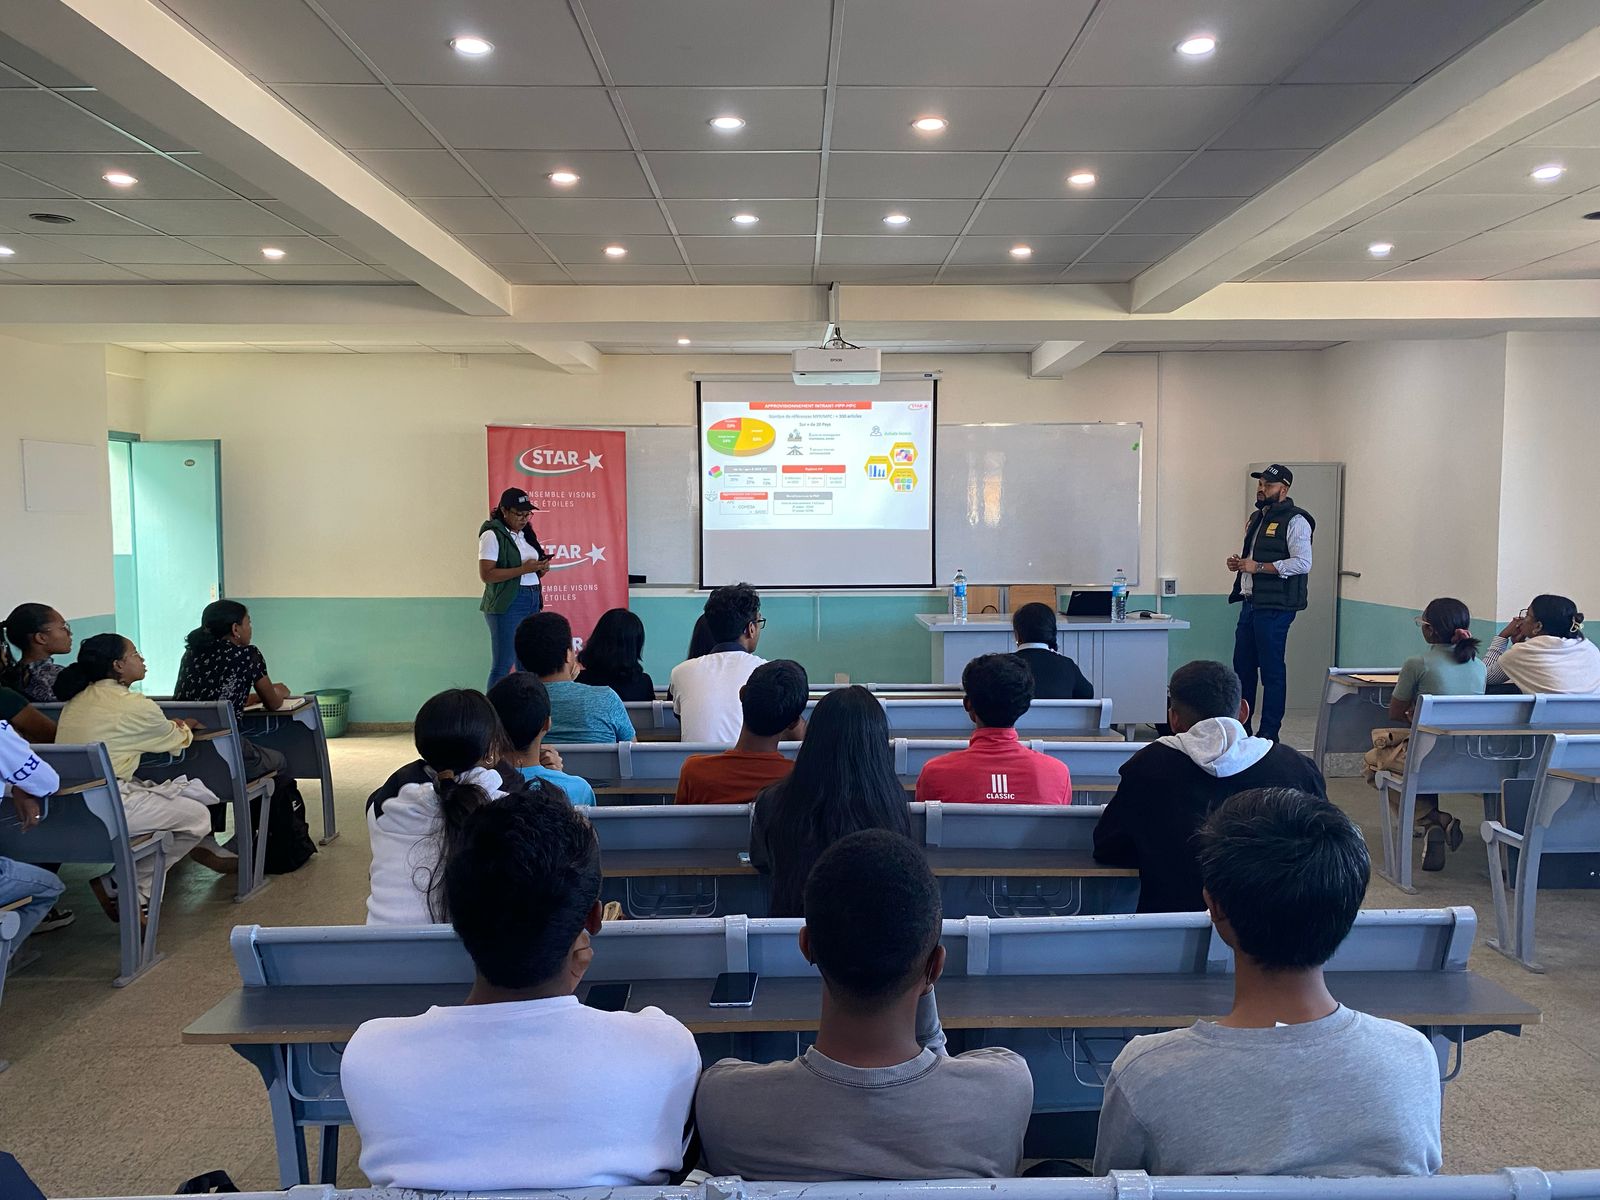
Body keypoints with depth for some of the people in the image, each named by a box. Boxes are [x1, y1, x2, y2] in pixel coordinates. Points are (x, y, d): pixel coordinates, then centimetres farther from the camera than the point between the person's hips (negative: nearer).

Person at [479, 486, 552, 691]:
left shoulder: (525, 533, 15)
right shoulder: (492, 535, -8)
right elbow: (485, 574, -16)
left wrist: (541, 568, 2)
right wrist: (523, 569, -20)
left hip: (533, 601, 7)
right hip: (507, 604, -7)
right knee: (503, 665, -6)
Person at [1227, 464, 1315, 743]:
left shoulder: (1295, 521, -10)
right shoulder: (1257, 517, 18)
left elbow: (1302, 563, -19)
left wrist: (1258, 567, -21)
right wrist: (1239, 562, 8)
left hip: (1274, 607, -9)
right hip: (1250, 603, 9)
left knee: (1272, 670, -2)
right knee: (1242, 665, 13)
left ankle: (1269, 733, 5)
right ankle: (1240, 728, 22)